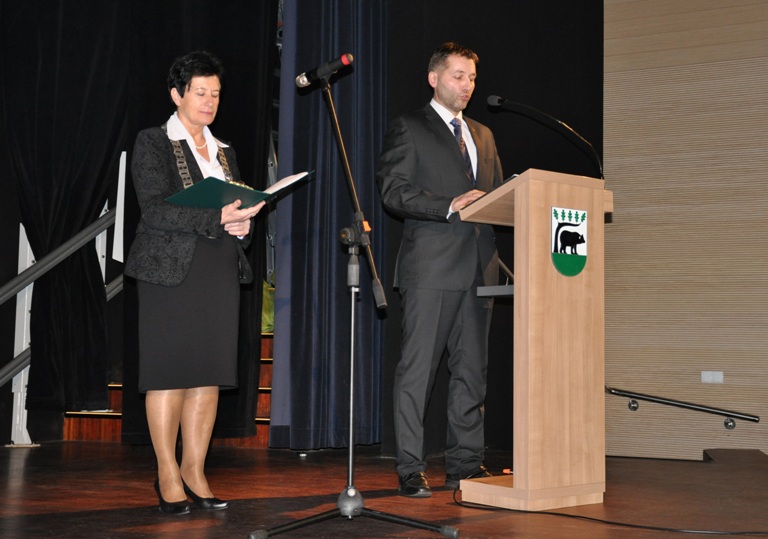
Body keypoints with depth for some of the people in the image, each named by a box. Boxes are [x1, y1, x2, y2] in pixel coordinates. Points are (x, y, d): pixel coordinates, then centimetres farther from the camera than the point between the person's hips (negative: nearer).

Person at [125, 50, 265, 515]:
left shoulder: (224, 151, 19)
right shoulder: (153, 143, 0)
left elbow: (242, 207, 21)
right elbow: (155, 210, -12)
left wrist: (244, 224, -3)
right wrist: (218, 219, -21)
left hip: (220, 272, 5)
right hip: (171, 269, -5)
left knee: (210, 373, 2)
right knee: (170, 370, -4)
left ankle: (195, 471, 9)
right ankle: (167, 474, 4)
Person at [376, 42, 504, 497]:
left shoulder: (483, 136, 22)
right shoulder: (409, 128, 2)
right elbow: (393, 191, -9)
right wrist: (450, 206, -19)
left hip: (479, 267, 7)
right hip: (431, 266, -6)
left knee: (472, 370, 8)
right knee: (418, 369, -5)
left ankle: (466, 464, 15)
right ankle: (411, 470, 0)